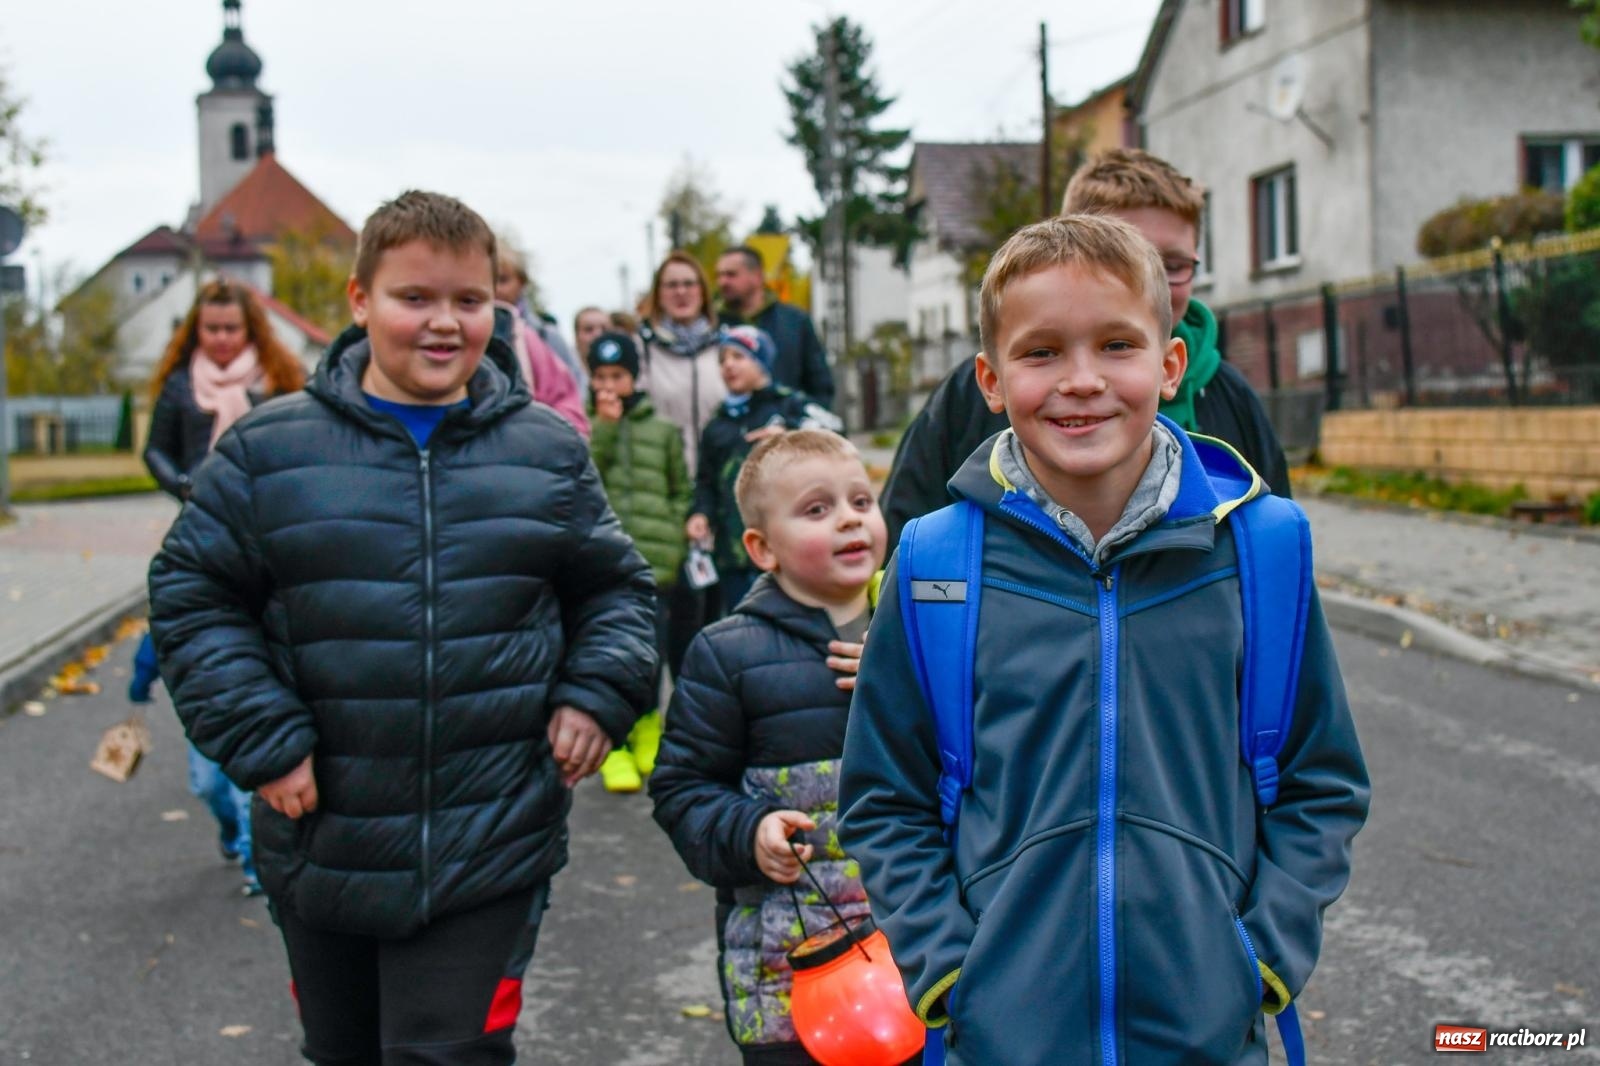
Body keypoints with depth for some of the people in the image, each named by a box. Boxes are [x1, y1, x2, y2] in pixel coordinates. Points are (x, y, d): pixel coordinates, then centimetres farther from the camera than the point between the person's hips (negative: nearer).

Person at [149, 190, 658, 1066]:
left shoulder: (548, 450, 3)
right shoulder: (268, 448, -1)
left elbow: (616, 586, 13)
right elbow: (191, 595, 2)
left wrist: (598, 694, -4)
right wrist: (258, 738, -8)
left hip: (490, 852, -1)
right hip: (321, 851, 2)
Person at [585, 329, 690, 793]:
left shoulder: (662, 430, 11)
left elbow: (682, 491, 15)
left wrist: (675, 542, 5)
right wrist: (604, 427, -10)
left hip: (654, 562, 1)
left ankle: (645, 721, 29)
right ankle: (615, 744, 9)